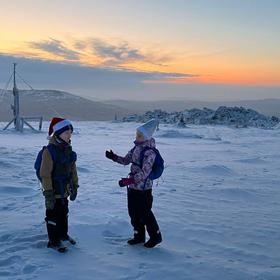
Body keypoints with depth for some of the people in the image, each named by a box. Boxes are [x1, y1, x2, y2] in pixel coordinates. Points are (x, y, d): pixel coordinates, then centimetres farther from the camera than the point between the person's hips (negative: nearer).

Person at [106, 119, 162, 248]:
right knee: (133, 212, 15)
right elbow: (126, 160, 12)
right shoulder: (136, 147, 4)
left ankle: (155, 236, 24)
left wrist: (128, 180, -31)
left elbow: (144, 173, -26)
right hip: (133, 186, 8)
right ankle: (139, 235, 31)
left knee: (145, 213, 5)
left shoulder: (149, 152, -22)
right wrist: (114, 157, -5)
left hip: (143, 188, -8)